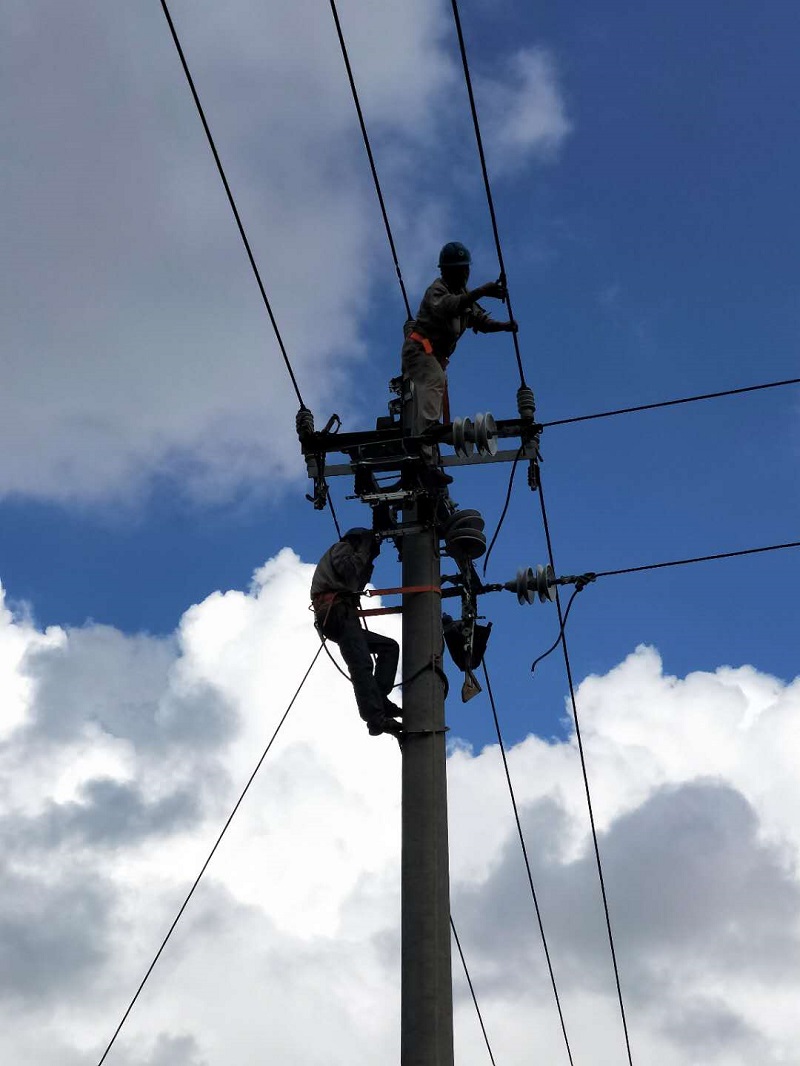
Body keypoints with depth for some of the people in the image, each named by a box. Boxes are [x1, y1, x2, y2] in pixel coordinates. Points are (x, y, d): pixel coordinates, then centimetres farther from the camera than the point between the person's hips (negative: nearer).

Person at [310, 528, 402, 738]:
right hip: (337, 612, -10)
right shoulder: (341, 548, 10)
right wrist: (364, 551, 3)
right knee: (361, 664, -23)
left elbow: (357, 585, 25)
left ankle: (378, 700, -7)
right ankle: (376, 718, -36)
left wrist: (368, 563, 22)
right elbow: (349, 571, -10)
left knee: (389, 647, 10)